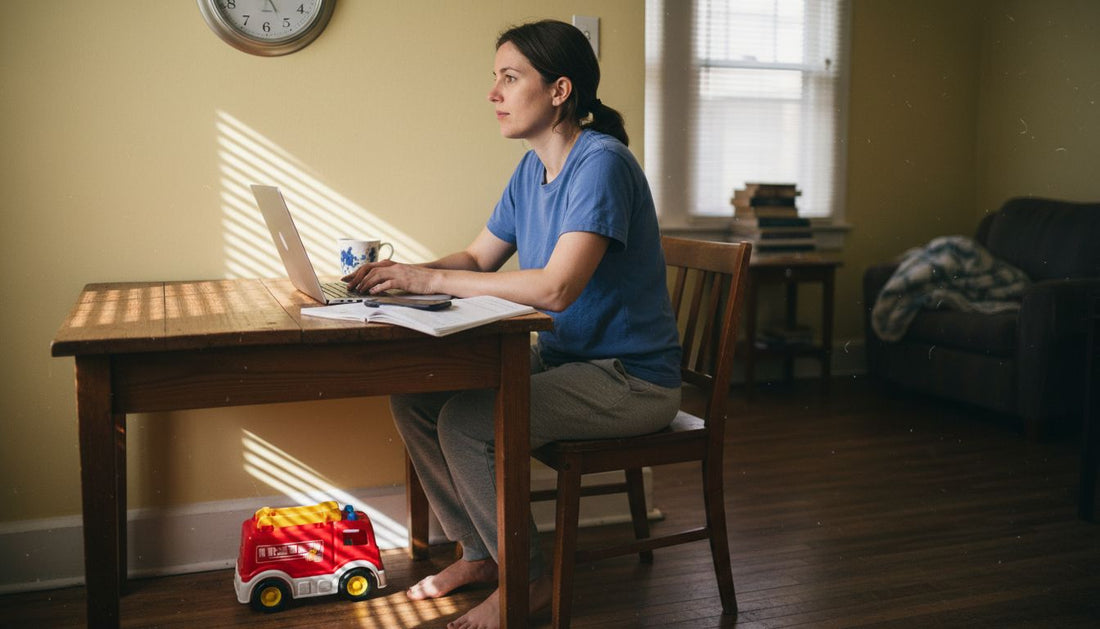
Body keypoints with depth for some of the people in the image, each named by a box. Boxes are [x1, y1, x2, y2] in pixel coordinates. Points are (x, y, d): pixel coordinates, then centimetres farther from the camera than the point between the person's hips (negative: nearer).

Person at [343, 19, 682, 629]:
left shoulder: (601, 164, -21)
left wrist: (432, 279, -25)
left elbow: (556, 287, -31)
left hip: (630, 378, -9)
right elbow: (480, 258, 14)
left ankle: (527, 579, -2)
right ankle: (479, 551, 14)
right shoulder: (532, 168, 8)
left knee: (465, 423, -24)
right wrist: (402, 272, -5)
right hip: (561, 356, 9)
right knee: (412, 395, -1)